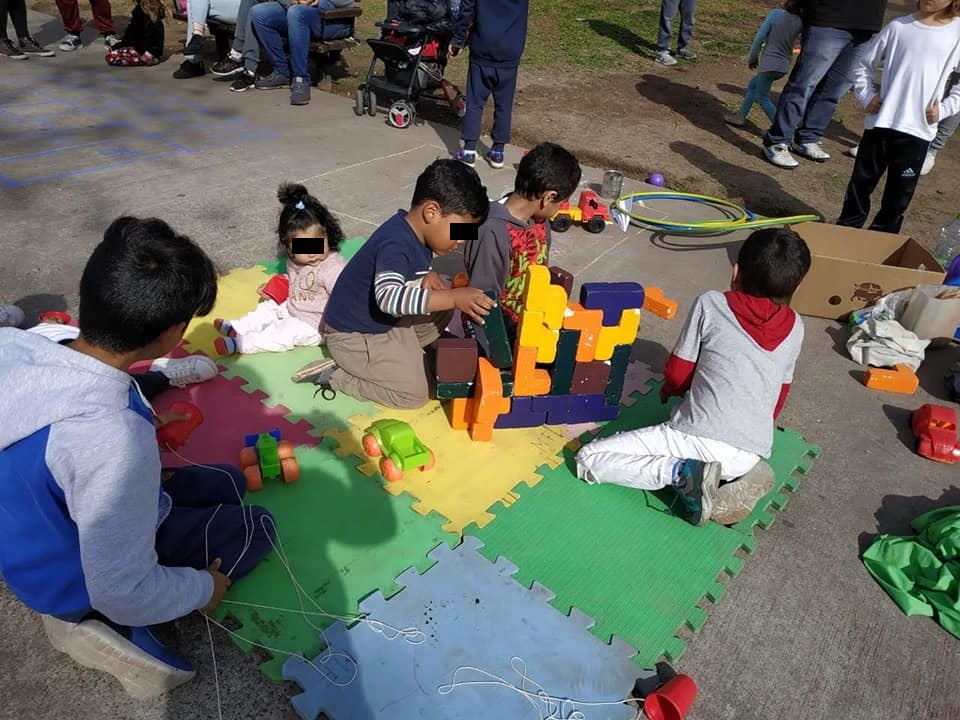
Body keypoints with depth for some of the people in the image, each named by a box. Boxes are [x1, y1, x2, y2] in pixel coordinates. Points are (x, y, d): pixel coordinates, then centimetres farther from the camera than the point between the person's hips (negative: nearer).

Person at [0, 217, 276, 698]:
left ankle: (86, 611, 8)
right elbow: (123, 594, -31)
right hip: (80, 582, -7)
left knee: (228, 483, 17)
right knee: (256, 527, 8)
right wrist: (203, 589, -11)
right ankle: (113, 626, -1)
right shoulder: (113, 436, -40)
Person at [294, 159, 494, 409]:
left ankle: (391, 352, 7)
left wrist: (427, 276, -9)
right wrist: (454, 298, -49)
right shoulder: (395, 244, -31)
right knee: (414, 393, -13)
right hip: (353, 335, -9)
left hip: (386, 320, 9)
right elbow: (388, 297, -47)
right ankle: (333, 375, -2)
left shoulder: (419, 234, -2)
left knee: (443, 305, 6)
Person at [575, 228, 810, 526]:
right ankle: (732, 479, 10)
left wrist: (668, 390, 28)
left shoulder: (711, 304, -1)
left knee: (588, 459, -1)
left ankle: (682, 472, -14)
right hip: (751, 455, 6)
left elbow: (678, 373, 5)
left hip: (699, 438, -5)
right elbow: (779, 397, 20)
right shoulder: (795, 327, 10)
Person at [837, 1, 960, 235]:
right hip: (880, 122, 1)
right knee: (861, 182, 9)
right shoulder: (898, 26, 1)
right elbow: (865, 65, 11)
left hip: (918, 130, 0)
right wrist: (867, 96, 0)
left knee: (900, 192, 7)